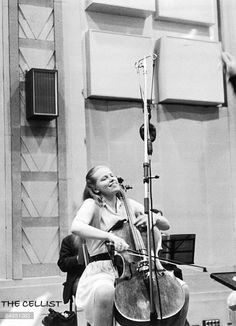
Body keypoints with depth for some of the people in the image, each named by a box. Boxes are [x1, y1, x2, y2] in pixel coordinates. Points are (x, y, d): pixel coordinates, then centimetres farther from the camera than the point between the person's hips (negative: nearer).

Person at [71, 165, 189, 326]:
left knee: (182, 289, -11)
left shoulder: (128, 204, 14)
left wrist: (154, 217, -7)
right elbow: (76, 227, -25)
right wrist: (110, 236, -36)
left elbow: (166, 225, 16)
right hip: (103, 270, -5)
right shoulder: (92, 204, -2)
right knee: (105, 292, -41)